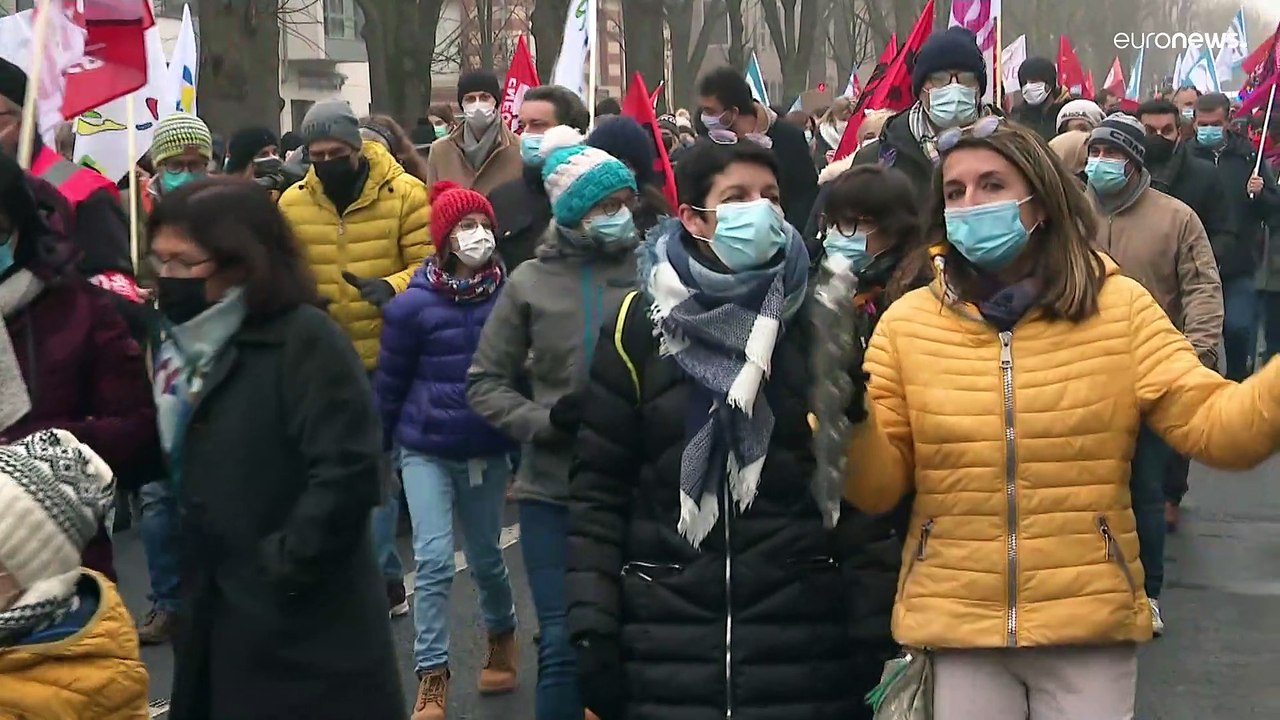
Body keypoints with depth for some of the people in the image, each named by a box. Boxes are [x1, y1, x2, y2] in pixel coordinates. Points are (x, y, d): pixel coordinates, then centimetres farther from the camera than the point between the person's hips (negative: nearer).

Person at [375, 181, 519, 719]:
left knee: (485, 559, 16)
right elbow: (389, 383, -1)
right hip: (426, 449, -1)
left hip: (487, 451, 1)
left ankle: (502, 635, 44)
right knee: (433, 560, -8)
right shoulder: (413, 304, -11)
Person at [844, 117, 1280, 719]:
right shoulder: (907, 322, 0)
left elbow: (1213, 426, -8)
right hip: (957, 624, 0)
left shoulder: (1120, 308, -1)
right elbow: (877, 488, -1)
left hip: (1089, 623, 0)